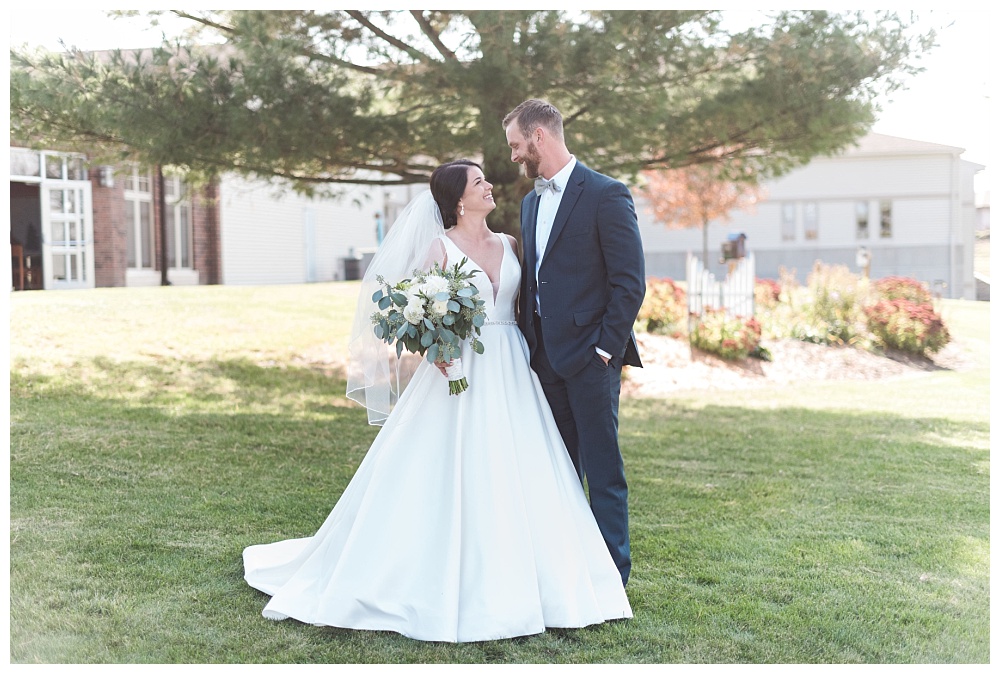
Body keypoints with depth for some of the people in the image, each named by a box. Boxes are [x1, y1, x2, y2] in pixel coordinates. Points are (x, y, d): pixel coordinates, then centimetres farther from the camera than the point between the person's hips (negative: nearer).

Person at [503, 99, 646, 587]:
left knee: (602, 471, -1)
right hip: (544, 355, 8)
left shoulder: (605, 195, -8)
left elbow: (631, 281, -12)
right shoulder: (531, 202, 16)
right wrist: (527, 343, 10)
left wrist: (605, 347, -15)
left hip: (590, 356, -7)